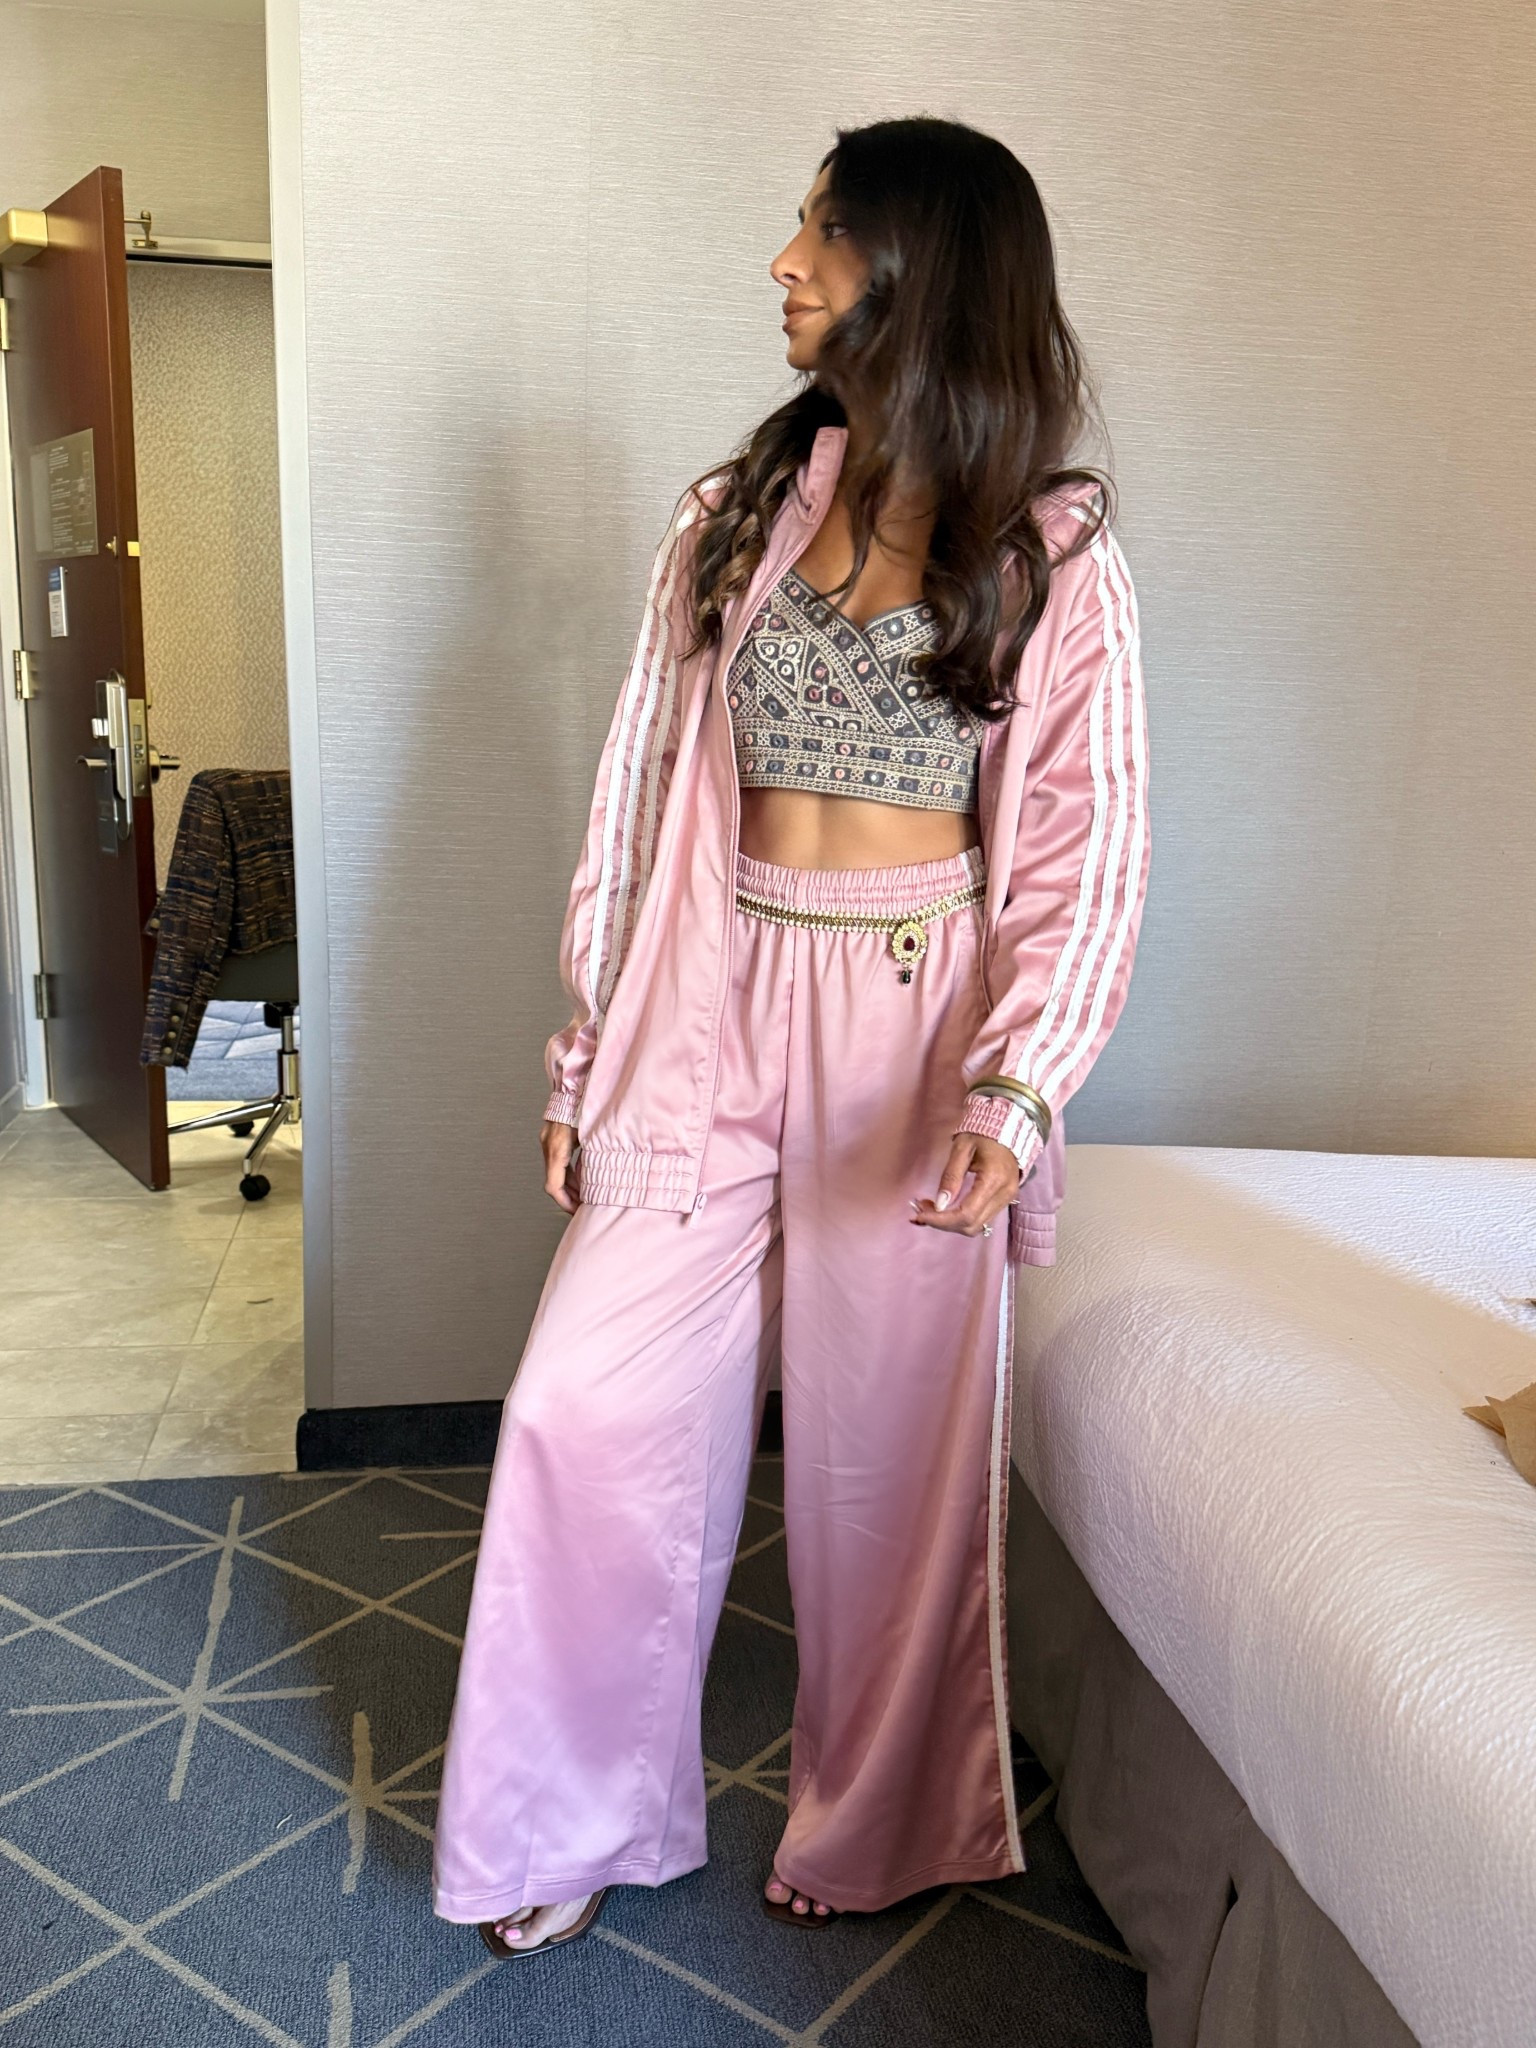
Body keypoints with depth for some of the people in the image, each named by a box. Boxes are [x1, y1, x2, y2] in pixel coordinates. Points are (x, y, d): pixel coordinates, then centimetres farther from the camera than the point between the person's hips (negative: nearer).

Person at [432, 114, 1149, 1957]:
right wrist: (587, 1055, 6)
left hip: (917, 1034, -2)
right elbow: (643, 792, 8)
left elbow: (1090, 854, -5)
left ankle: (880, 1824, 34)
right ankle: (578, 1819, 22)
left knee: (890, 1448, 8)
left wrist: (1016, 1090, -20)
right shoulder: (734, 518, 9)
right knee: (588, 1411, -2)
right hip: (717, 1014, 3)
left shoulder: (1056, 563, -1)